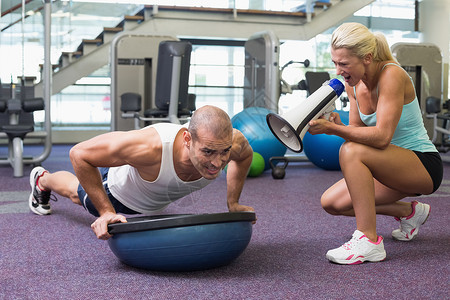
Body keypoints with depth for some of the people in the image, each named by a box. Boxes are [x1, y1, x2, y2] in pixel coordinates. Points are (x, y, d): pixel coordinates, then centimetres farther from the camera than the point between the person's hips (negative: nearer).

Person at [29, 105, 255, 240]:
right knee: (77, 193, 34)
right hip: (116, 191, -3)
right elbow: (79, 153, -40)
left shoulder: (230, 142, -40)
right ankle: (42, 180, 65)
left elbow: (245, 154, -11)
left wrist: (233, 203, -14)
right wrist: (106, 212, -38)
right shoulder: (151, 146, -53)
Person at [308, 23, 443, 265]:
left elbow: (382, 136, -30)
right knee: (331, 203, 2)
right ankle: (409, 212, 18)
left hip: (424, 166, -9)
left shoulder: (392, 75, -22)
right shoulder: (353, 83, 1)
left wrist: (331, 128, -34)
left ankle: (368, 241, -24)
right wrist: (336, 125, -20)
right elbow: (357, 132, 1)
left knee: (351, 152, -31)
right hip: (393, 166, 9)